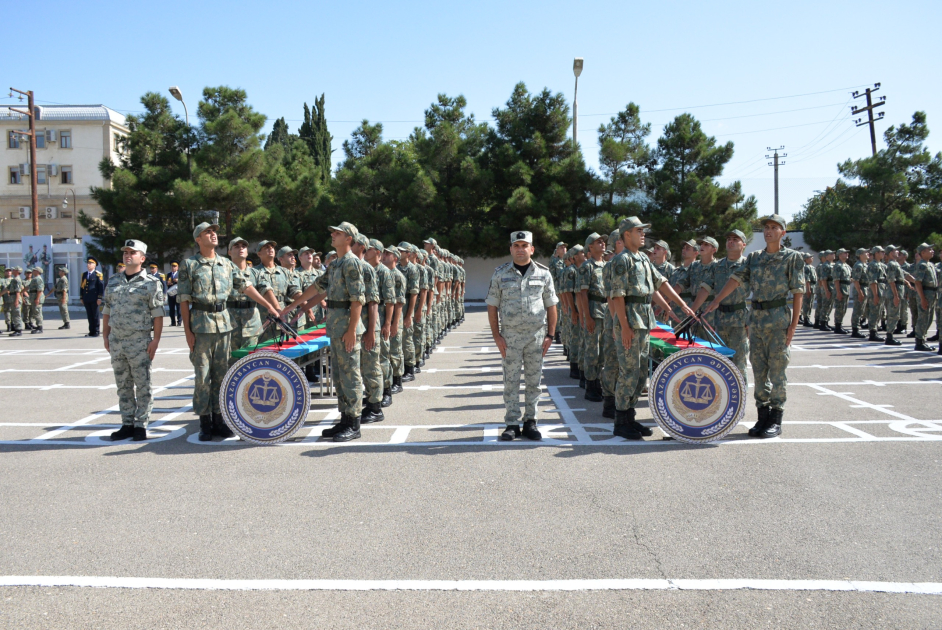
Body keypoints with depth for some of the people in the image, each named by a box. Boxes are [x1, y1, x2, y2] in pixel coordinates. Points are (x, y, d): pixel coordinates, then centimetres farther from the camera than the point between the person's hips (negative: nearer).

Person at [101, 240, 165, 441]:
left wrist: (156, 339, -13)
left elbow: (158, 314, -6)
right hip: (116, 340, 6)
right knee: (123, 385, 11)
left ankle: (141, 426, 6)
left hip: (140, 341, -5)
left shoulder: (151, 283, -3)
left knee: (142, 386, -1)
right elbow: (107, 310, 16)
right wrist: (105, 335, 10)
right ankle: (127, 424, 19)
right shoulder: (113, 281, 14)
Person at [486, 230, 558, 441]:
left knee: (533, 380, 6)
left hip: (537, 334, 1)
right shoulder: (501, 273, 2)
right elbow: (492, 306, 3)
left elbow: (551, 305, 7)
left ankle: (530, 422, 16)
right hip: (510, 335, -1)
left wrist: (550, 335, 1)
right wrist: (497, 336, -4)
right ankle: (511, 424, 10)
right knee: (511, 381, 3)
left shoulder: (543, 273, 4)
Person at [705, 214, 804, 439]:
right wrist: (716, 301, -7)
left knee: (777, 370, -2)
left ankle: (776, 420, 7)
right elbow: (736, 279, 5)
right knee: (759, 370, 8)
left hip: (778, 319, -5)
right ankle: (763, 416, 17)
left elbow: (798, 292, -5)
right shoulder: (754, 257, 12)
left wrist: (793, 324, -11)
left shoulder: (793, 257, -2)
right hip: (756, 317, 5)